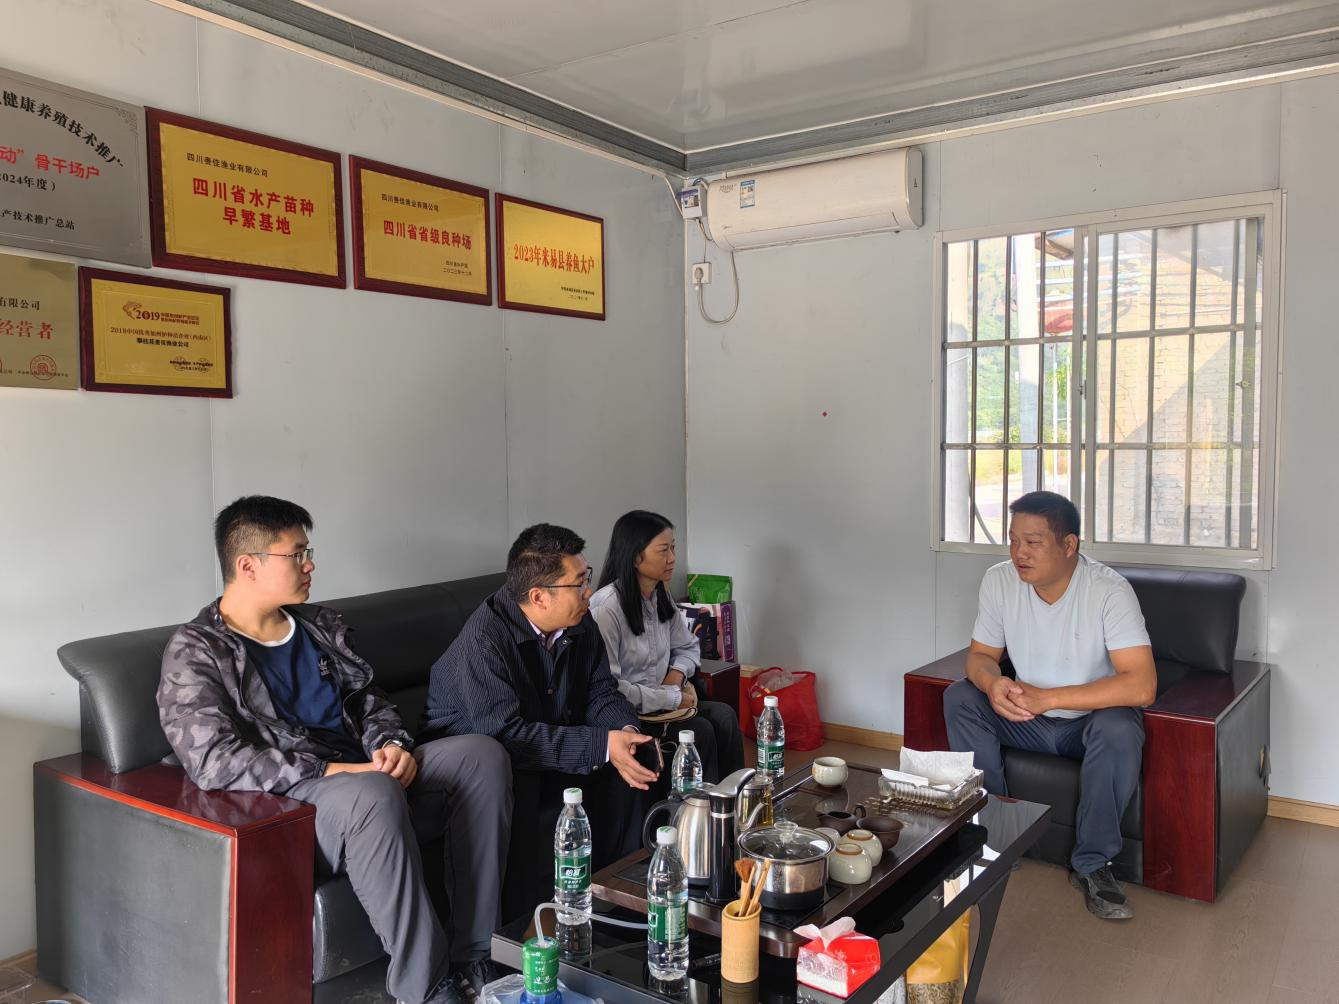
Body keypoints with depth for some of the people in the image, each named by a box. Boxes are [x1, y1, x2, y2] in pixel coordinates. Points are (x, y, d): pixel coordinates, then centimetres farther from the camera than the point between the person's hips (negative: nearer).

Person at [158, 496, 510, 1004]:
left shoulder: (319, 626, 17)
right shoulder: (195, 652, -4)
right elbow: (214, 761, -17)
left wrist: (392, 745, -2)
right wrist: (331, 772, -22)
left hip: (369, 782, 7)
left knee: (482, 754, -14)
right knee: (372, 792, -38)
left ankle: (471, 957, -13)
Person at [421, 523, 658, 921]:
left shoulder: (579, 624, -5)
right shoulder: (484, 638, -28)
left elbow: (601, 692, 0)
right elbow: (504, 733, -34)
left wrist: (624, 731, -24)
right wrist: (601, 744, -37)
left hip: (547, 743, 7)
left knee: (634, 759, -12)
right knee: (517, 784, -37)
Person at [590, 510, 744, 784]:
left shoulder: (660, 595, 7)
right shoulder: (606, 607, -20)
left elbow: (688, 647, 19)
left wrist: (677, 673, -4)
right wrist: (673, 698, -17)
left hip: (661, 704, 8)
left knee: (724, 715, -13)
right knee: (700, 730, -22)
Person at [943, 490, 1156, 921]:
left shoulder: (1109, 591, -24)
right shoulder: (1000, 580, -11)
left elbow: (1142, 685, -33)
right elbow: (980, 655, -2)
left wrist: (1047, 698, -36)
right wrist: (993, 683, -28)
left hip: (1092, 716, -4)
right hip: (1029, 720, 4)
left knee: (1120, 728, -35)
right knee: (959, 697, -18)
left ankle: (1092, 864, -16)